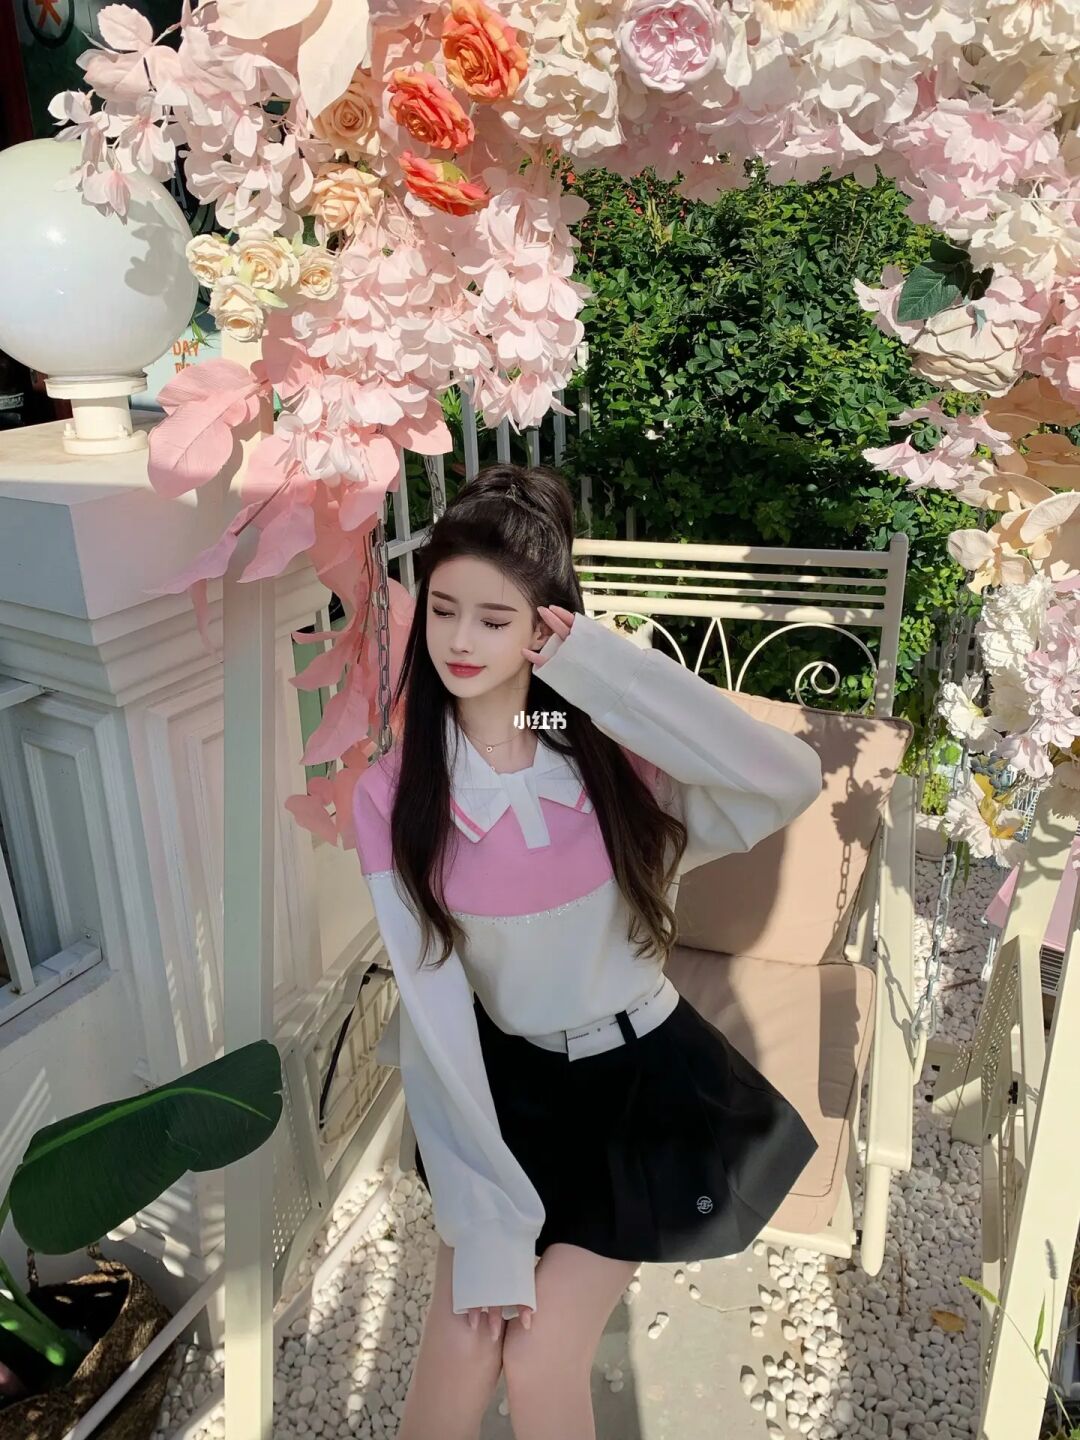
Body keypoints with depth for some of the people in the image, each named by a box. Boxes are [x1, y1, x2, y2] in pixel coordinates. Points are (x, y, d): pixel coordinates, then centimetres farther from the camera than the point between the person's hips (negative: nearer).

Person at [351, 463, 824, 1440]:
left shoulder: (612, 751, -15)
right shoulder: (392, 797, -13)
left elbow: (794, 782, -33)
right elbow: (432, 1010, -15)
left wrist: (598, 661, -31)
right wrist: (486, 1223, -16)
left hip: (643, 1079, -1)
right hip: (506, 1083, 1)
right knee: (461, 1350, 0)